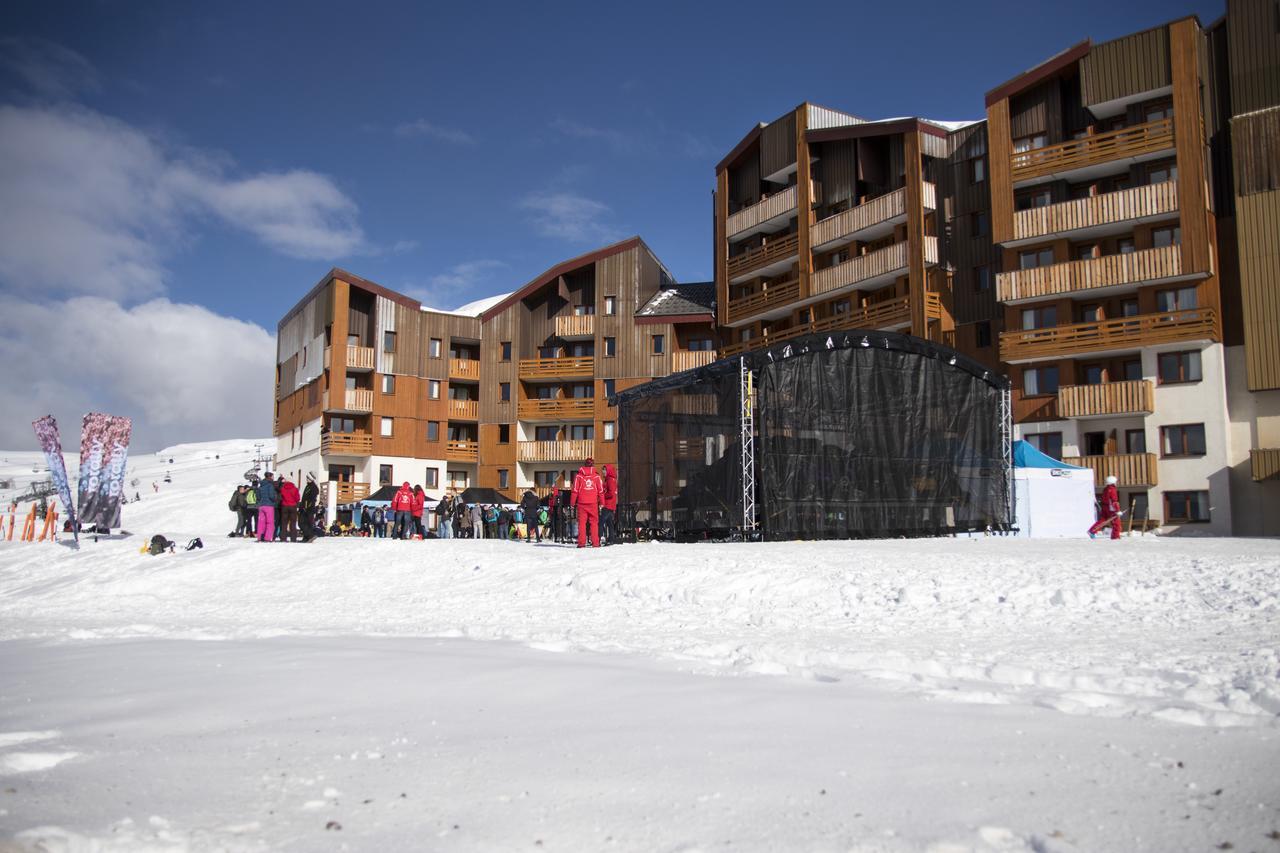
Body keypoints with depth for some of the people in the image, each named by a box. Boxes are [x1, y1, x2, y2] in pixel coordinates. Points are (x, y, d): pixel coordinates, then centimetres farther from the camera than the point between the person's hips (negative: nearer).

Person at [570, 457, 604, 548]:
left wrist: (572, 503, 6)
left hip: (581, 503, 0)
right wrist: (601, 503, 9)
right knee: (594, 522, 5)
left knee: (582, 522, 4)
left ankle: (581, 543, 0)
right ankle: (595, 543, 2)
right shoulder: (596, 476, 3)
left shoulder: (578, 476, 2)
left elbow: (575, 490, 1)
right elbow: (600, 490, 3)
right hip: (593, 503, 0)